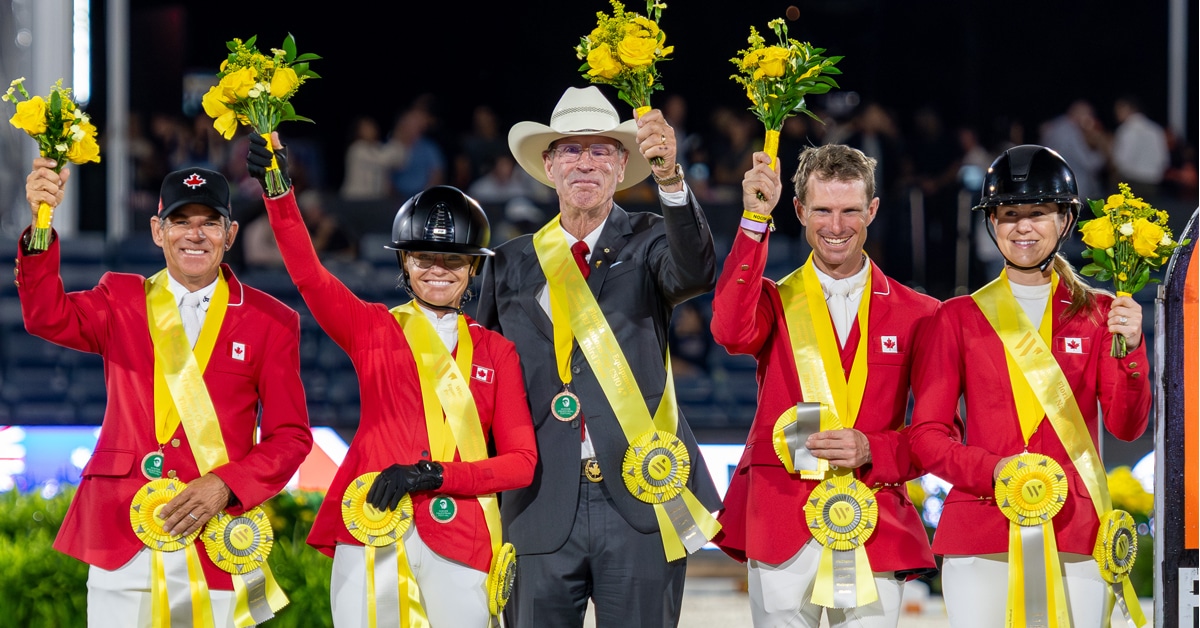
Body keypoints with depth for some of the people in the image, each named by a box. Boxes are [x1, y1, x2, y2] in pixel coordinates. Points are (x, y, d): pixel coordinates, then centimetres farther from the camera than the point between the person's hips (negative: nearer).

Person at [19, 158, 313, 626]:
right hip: (120, 542, 1)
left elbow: (291, 437, 4)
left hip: (217, 545, 0)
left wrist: (225, 485, -12)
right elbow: (47, 317, -10)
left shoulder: (269, 321, 6)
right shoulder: (122, 301, 10)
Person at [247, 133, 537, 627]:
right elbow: (308, 275, -7)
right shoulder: (373, 329, 10)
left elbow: (521, 461, 4)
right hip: (374, 531, -1)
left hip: (457, 540, 1)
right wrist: (278, 191, -21)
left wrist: (434, 474, -10)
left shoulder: (495, 351, 11)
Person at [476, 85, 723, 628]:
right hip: (542, 512, 2)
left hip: (641, 502, -2)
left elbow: (695, 273, -19)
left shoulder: (647, 244, 5)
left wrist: (670, 179, -35)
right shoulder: (511, 266, 11)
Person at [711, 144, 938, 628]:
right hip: (781, 532, 0)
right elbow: (733, 333, -15)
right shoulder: (774, 301, 10)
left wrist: (870, 451, -11)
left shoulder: (917, 316, 10)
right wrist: (755, 219, -17)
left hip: (876, 538, 0)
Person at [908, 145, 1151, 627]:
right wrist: (991, 471, -13)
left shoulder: (1099, 314, 10)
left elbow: (1127, 426, 0)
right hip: (980, 535, -1)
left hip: (1074, 538, 1)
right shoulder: (959, 317, 8)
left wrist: (1130, 352, -17)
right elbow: (927, 434, 4)